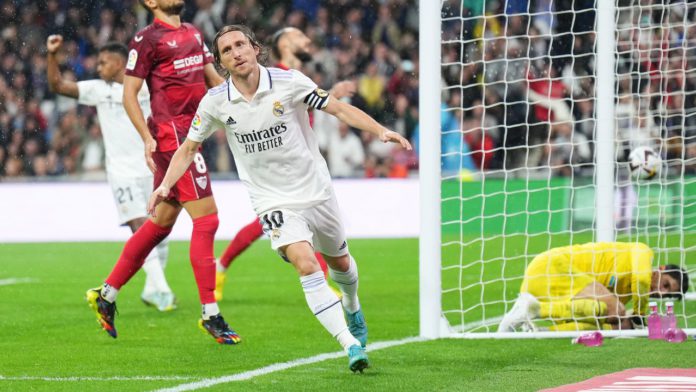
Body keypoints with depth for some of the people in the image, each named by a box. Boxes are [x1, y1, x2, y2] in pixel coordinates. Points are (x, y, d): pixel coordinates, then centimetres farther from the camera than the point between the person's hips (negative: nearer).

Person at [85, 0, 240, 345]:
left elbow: (212, 79, 24)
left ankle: (106, 294, 24)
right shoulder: (148, 39, -7)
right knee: (206, 218, -11)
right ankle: (210, 315, -7)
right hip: (170, 135, -8)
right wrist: (147, 138, -16)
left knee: (161, 222, 13)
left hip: (189, 133, 8)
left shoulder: (192, 33, 16)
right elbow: (129, 93, -8)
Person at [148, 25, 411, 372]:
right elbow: (189, 147, 5)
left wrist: (381, 131, -23)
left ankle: (353, 309, 56)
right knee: (306, 264, -23)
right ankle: (351, 345, -26)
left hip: (315, 190, 1)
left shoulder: (288, 82, -14)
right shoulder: (215, 103, -8)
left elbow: (339, 108, -11)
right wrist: (165, 184, -8)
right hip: (273, 200, -1)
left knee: (339, 261, 21)